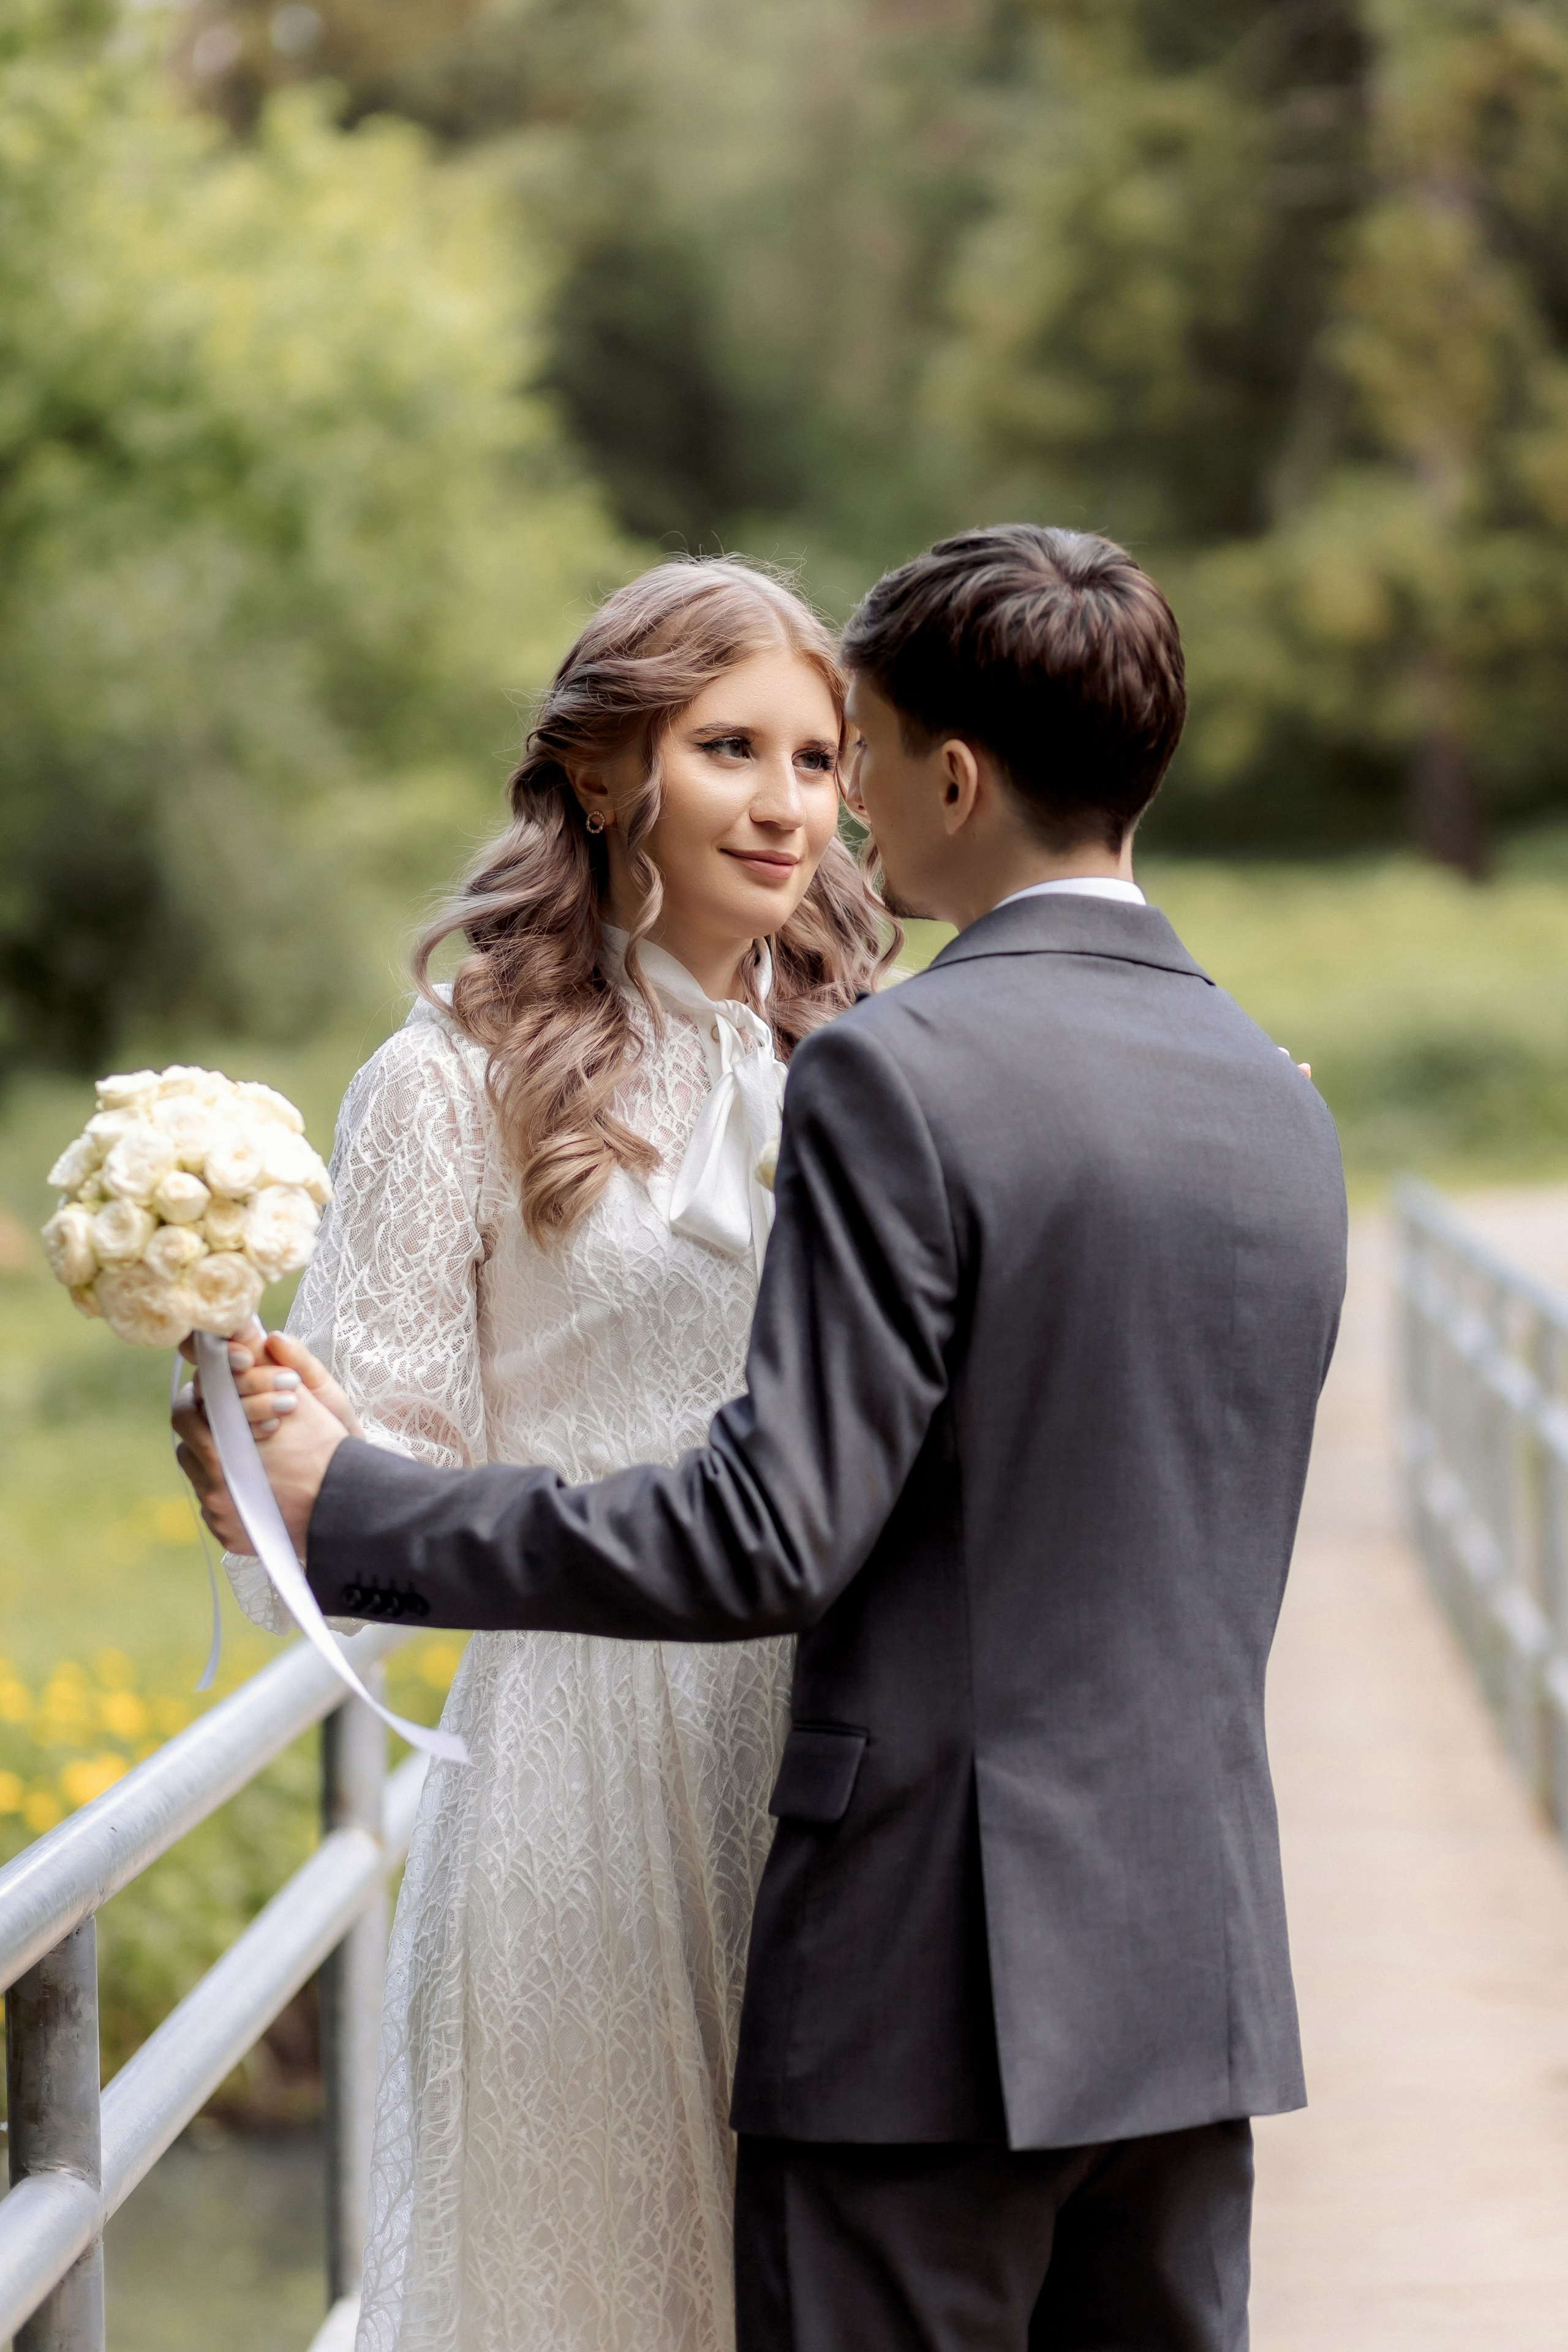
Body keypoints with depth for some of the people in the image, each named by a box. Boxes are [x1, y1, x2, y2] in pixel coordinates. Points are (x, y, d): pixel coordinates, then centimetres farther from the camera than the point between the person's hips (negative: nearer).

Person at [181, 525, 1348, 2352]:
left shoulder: (900, 1074, -14)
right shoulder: (1279, 1102, 9)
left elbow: (777, 1533, -18)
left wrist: (353, 1511, -11)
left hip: (934, 1986, -7)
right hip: (1199, 1979, 7)